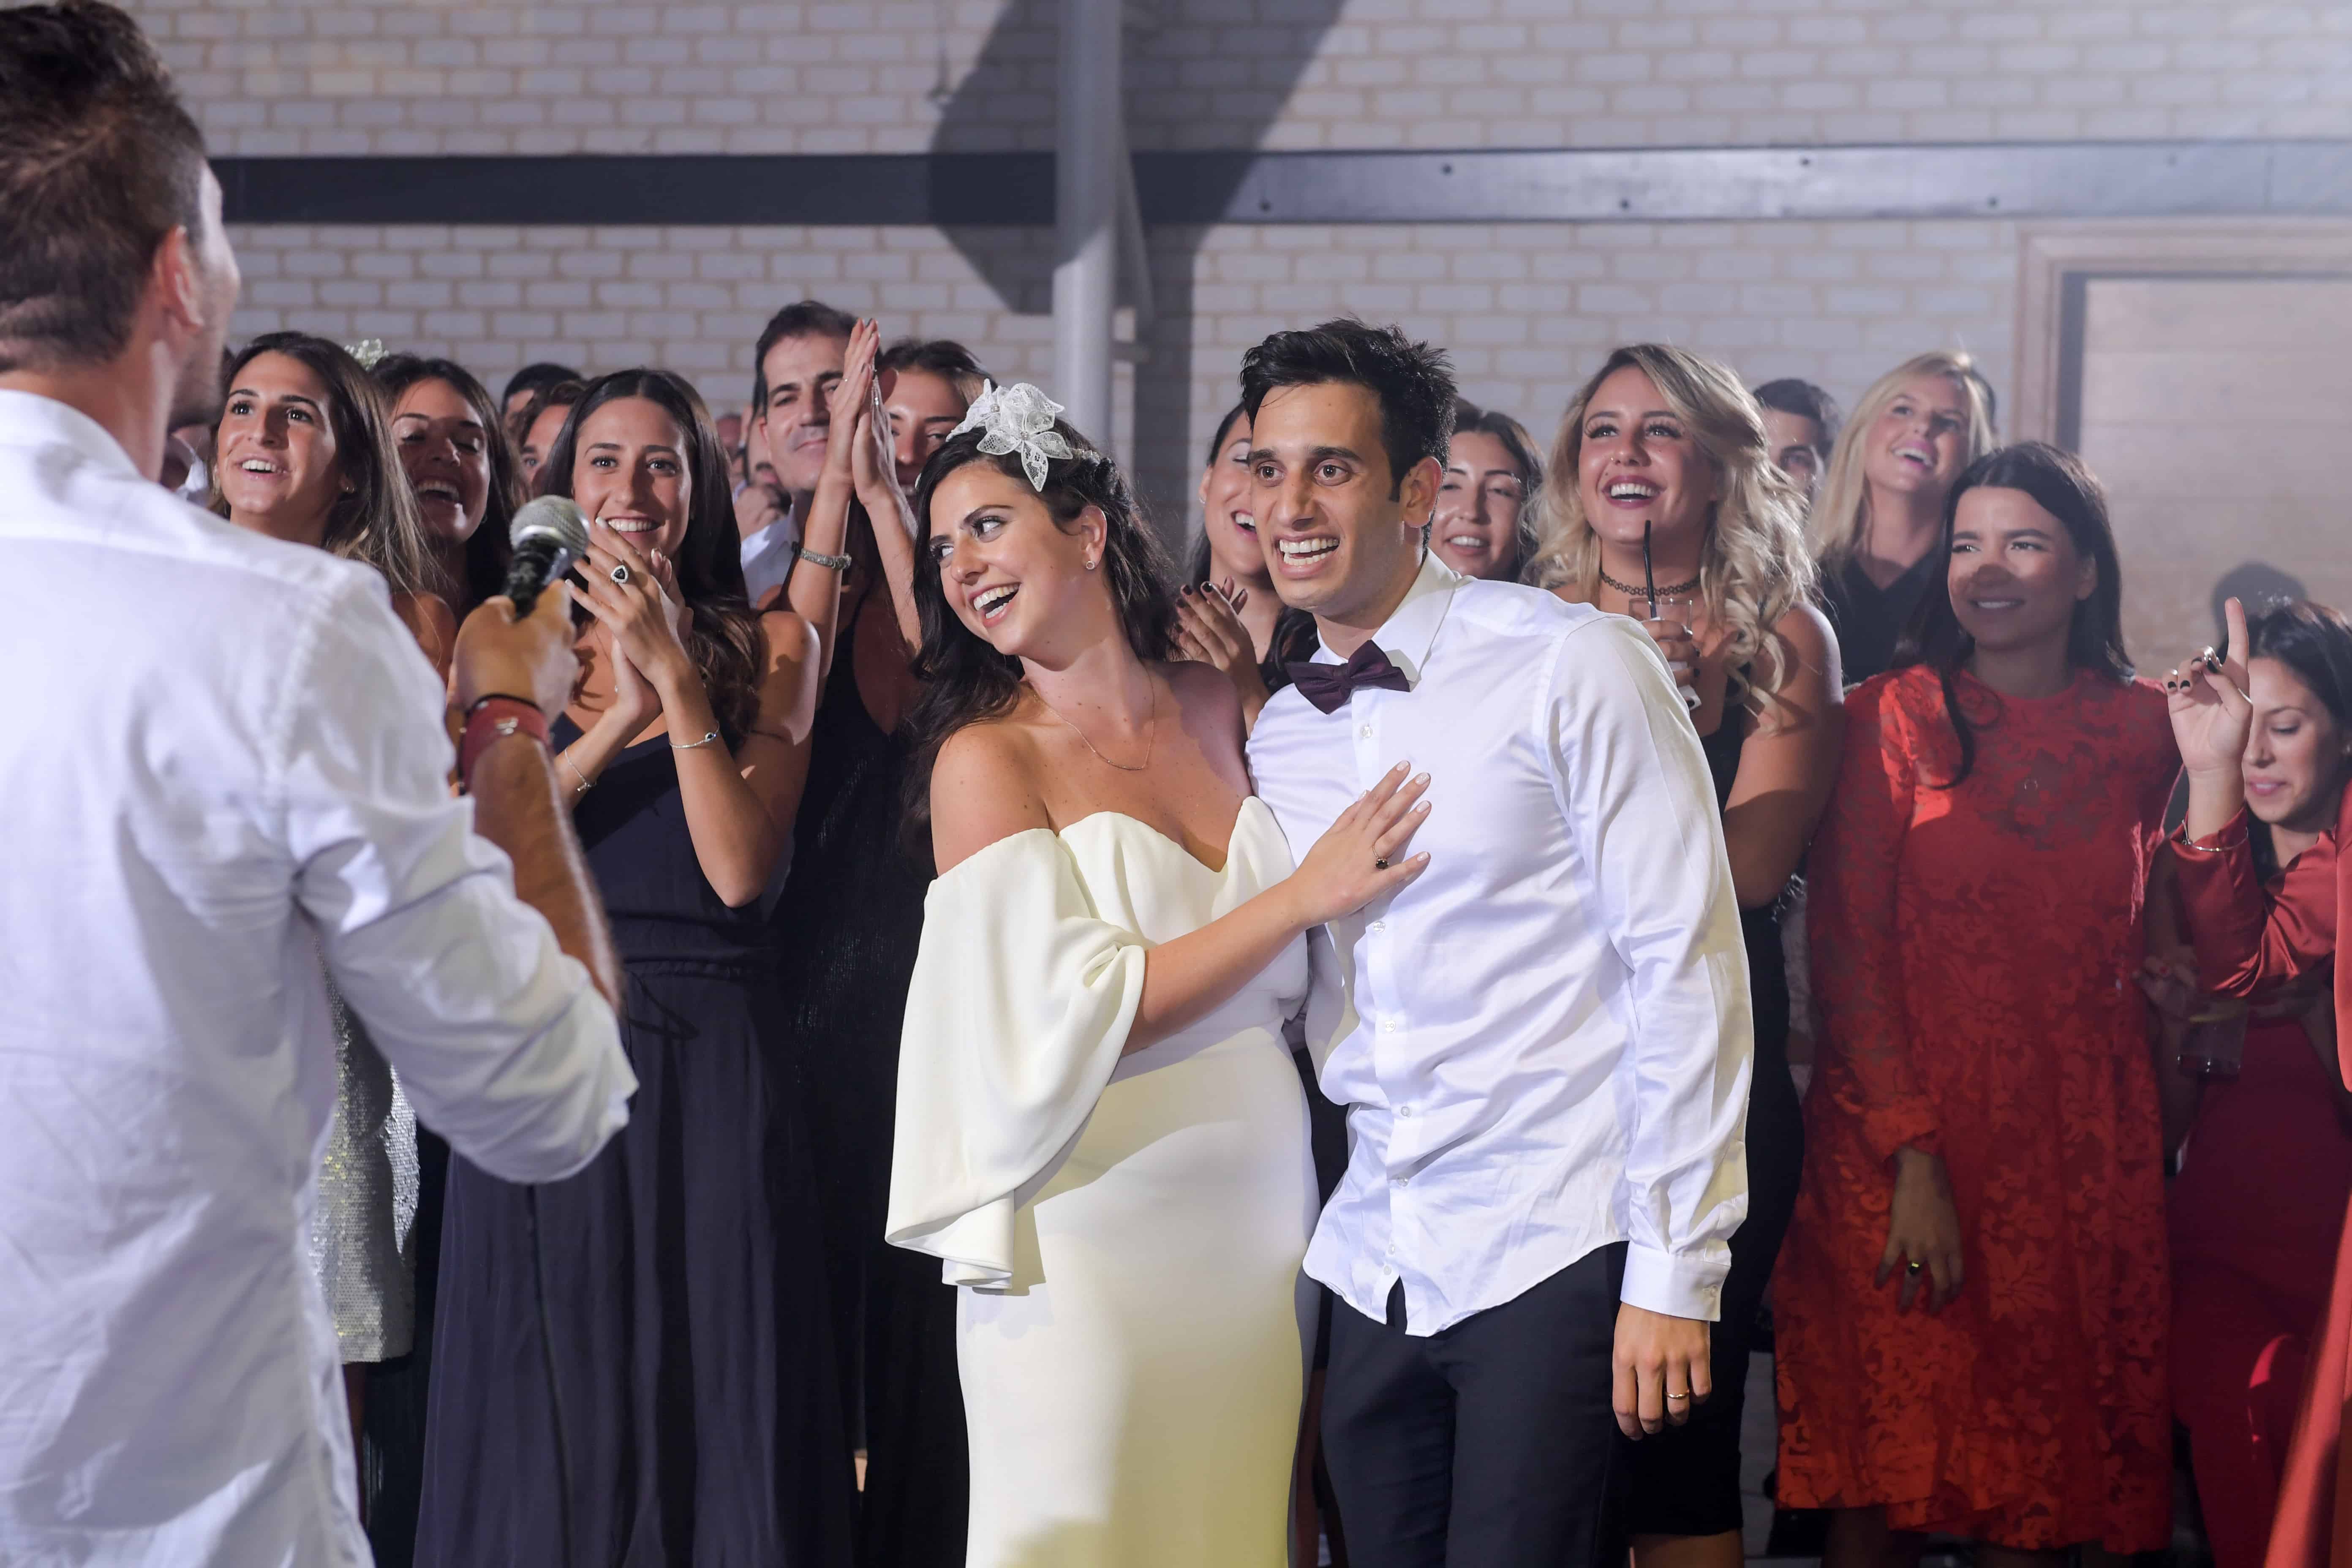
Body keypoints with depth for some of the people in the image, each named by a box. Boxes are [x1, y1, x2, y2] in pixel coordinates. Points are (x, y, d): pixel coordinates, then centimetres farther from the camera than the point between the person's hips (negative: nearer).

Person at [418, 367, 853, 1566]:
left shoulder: (766, 646, 3)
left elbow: (740, 869, -9)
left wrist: (678, 678, -14)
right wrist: (620, 714, -15)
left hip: (711, 1064, -1)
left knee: (710, 1402, 5)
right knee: (546, 1407, 9)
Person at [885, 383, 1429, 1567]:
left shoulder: (1221, 707, 8)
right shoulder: (986, 759, -5)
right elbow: (1078, 1012, -14)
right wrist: (1307, 894, -14)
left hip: (1256, 1229, 4)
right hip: (1094, 1236, -4)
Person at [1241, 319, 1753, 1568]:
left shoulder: (1573, 667, -9)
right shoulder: (1276, 737, 10)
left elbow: (1688, 965, -11)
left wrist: (1675, 1271, -13)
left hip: (1557, 1262, -5)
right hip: (1375, 1272, 6)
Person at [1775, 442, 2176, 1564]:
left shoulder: (2141, 729, 7)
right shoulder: (1893, 717, -1)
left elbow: (2148, 948, 14)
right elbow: (1847, 951, -7)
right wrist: (1913, 1158, -13)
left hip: (2081, 1148, 3)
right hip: (1901, 1140, -2)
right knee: (1887, 1475, 1)